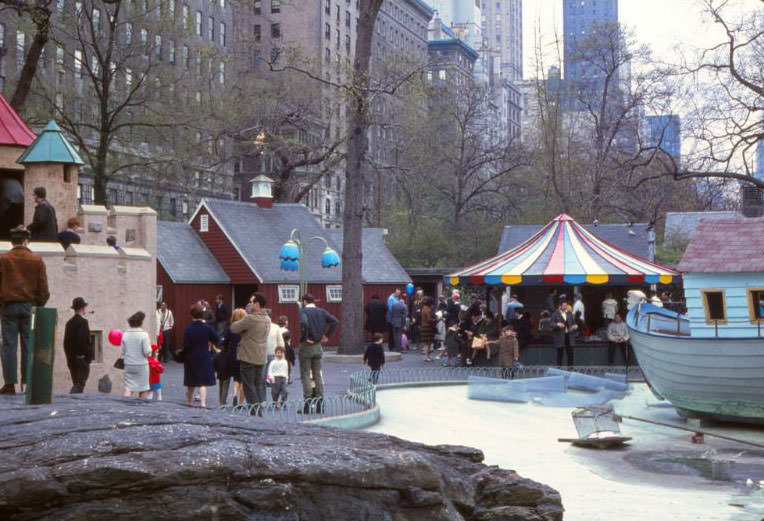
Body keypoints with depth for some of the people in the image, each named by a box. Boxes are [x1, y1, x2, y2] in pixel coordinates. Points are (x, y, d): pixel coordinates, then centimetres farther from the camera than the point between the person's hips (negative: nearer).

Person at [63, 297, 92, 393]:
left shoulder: (69, 323, 11)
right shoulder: (83, 322, -11)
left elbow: (66, 342, 13)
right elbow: (84, 341, -19)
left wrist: (69, 358, 17)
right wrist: (89, 356, -12)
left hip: (71, 359, 8)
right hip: (82, 358, -8)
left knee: (76, 384, 12)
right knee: (80, 384, -8)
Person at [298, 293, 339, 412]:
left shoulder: (304, 311, -9)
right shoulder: (321, 312, 7)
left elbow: (304, 323, -29)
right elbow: (335, 321, -1)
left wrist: (305, 337, -17)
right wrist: (326, 335, 2)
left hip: (306, 346, -5)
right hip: (318, 346, 5)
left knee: (305, 375, 1)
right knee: (318, 374, 12)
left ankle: (307, 405, -3)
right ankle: (320, 404, 11)